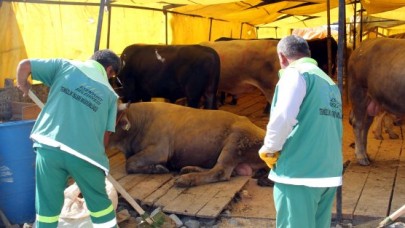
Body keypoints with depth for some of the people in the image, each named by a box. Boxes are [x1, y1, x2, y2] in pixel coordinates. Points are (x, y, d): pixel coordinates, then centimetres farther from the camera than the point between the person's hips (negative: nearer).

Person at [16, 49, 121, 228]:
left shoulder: (65, 66, 12)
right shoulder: (109, 93, 12)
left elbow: (24, 65, 9)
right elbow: (105, 132, 12)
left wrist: (23, 86, 28)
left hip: (49, 147, 1)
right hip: (84, 152, 0)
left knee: (47, 206, 13)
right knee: (99, 203, 18)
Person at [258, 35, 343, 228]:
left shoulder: (296, 73, -5)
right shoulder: (330, 82, 17)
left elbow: (283, 117, -21)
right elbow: (329, 127, 18)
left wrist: (269, 149, -6)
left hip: (299, 172, -7)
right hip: (329, 173, 7)